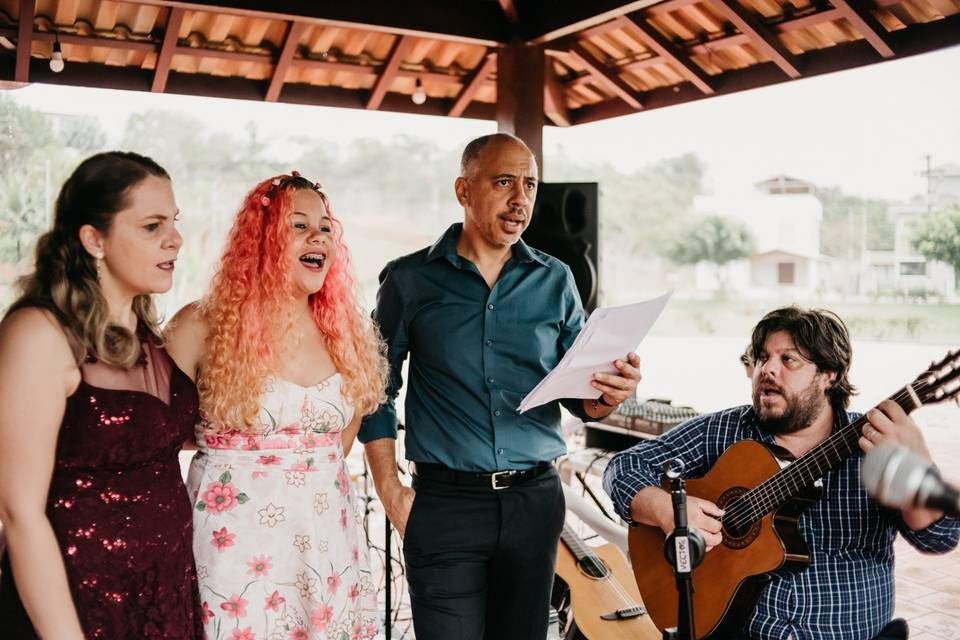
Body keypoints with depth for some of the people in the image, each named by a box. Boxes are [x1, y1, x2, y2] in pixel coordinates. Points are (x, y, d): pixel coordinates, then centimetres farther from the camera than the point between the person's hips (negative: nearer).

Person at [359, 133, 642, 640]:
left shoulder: (555, 281, 5)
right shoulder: (410, 279, -1)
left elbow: (579, 394, 7)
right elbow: (377, 390, 3)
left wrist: (609, 395, -16)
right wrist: (391, 493, -3)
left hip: (535, 499, 3)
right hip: (444, 503, -2)